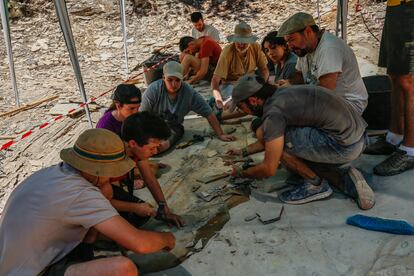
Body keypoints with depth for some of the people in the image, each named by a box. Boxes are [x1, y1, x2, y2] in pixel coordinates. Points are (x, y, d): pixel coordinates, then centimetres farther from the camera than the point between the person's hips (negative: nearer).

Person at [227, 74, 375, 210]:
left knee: (263, 133, -10)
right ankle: (345, 180, 10)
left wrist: (241, 173, 6)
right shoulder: (280, 95, 13)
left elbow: (269, 169, -13)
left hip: (343, 145, -10)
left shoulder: (274, 111, -16)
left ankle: (315, 184, 2)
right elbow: (271, 138, 31)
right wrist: (244, 151, 35)